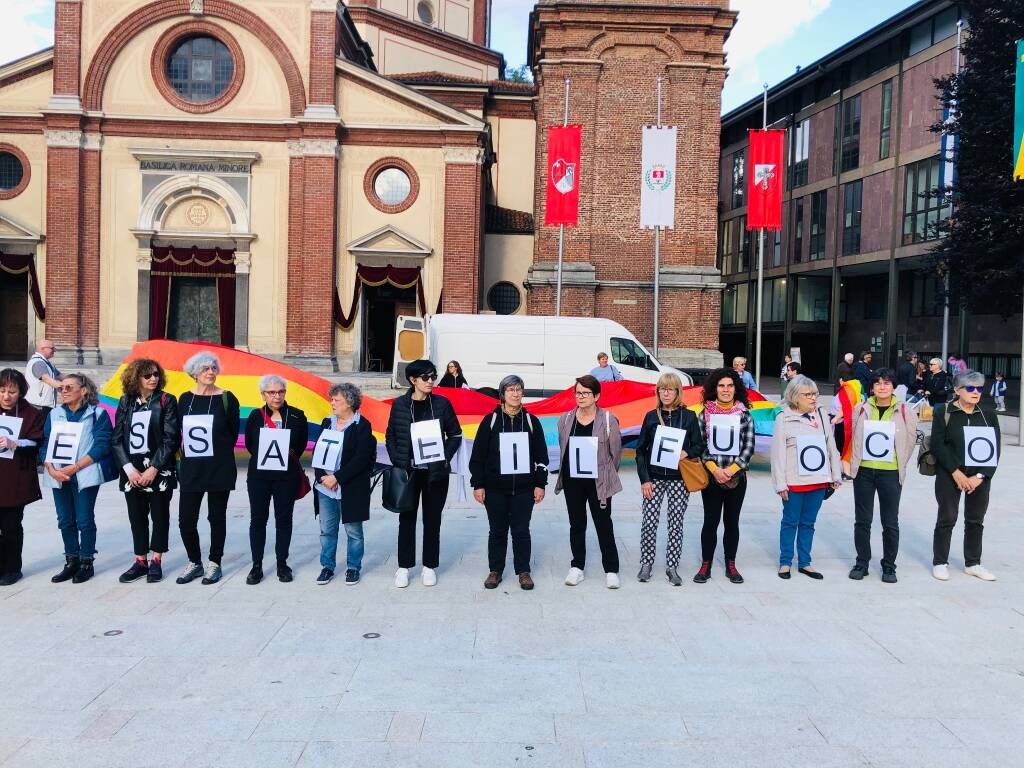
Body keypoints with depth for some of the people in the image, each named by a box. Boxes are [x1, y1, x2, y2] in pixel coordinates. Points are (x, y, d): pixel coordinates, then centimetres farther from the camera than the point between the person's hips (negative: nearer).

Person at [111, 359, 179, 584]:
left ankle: (156, 561, 14)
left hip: (159, 470, -3)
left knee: (159, 514, 4)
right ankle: (140, 561, 19)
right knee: (136, 516, 8)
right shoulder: (125, 402, 7)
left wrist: (154, 468, -13)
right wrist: (129, 468, -6)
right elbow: (116, 439, 5)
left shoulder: (167, 401, -2)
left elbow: (170, 439, -7)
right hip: (132, 470, 3)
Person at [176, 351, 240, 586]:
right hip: (190, 467, 3)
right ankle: (194, 563, 20)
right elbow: (180, 432, 13)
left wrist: (220, 455, 2)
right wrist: (187, 454, 5)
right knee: (186, 519, 2)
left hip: (219, 468, -3)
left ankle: (214, 564, 19)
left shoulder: (226, 399, -3)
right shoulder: (185, 399, 6)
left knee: (217, 518, 6)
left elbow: (233, 433, 2)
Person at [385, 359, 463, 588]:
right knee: (407, 518, 8)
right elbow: (390, 436, 7)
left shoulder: (442, 403, -1)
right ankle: (404, 567, 19)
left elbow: (455, 435, 5)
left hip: (435, 472, 0)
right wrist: (397, 461, -4)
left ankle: (430, 566, 20)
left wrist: (445, 458, -5)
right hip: (408, 471, 0)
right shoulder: (400, 404, 0)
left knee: (432, 519, 8)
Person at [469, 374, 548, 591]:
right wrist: (478, 485, -2)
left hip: (524, 489, 1)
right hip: (495, 488, 0)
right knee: (497, 531, 9)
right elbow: (478, 455, 1)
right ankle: (495, 571, 22)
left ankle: (523, 571, 18)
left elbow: (541, 456, 7)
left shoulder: (531, 421, 5)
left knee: (521, 531, 6)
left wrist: (540, 484, 3)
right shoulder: (490, 420, 1)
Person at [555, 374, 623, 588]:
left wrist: (606, 476, 7)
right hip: (572, 481, 3)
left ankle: (611, 570, 13)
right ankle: (577, 567, 25)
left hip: (599, 482, -3)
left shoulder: (608, 420, -8)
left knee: (604, 526, 3)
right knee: (576, 525, 13)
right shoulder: (565, 419, 2)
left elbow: (616, 452, 0)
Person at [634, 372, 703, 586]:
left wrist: (686, 453, -16)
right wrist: (644, 479, -3)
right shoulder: (651, 416, 4)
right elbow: (641, 450, 4)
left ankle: (672, 567, 15)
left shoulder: (688, 416, 2)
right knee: (649, 522, -2)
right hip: (654, 477, 0)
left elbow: (699, 446, 6)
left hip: (679, 478, 0)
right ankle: (646, 564, 15)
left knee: (676, 523, 4)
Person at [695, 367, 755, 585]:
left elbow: (749, 447, -1)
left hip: (737, 477, 1)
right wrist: (715, 470, -11)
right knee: (711, 521, 3)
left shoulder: (745, 415, 2)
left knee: (732, 521, 10)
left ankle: (731, 565, 22)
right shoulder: (705, 414, 0)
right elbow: (700, 445, -1)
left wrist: (730, 471, -10)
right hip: (711, 477, -1)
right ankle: (706, 565, 14)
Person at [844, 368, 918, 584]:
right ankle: (862, 562, 21)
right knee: (862, 520, 9)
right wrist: (852, 463, 3)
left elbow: (910, 441, 6)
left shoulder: (905, 412, 1)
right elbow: (852, 436, 9)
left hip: (890, 473, -1)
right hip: (863, 471, 2)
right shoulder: (861, 409, 5)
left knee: (890, 523, 6)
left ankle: (889, 566, 19)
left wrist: (900, 465, 3)